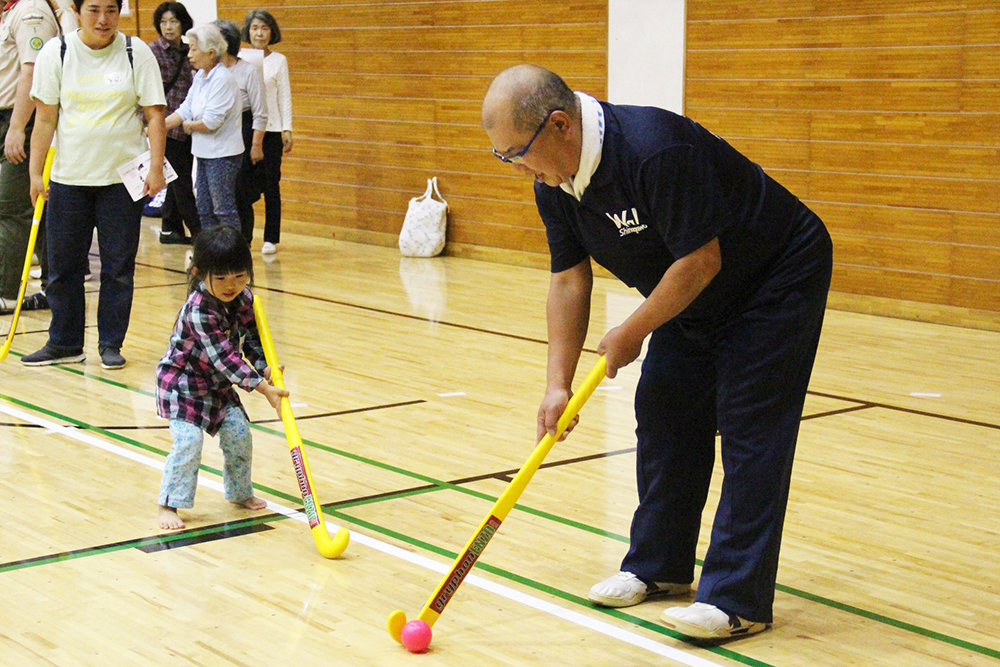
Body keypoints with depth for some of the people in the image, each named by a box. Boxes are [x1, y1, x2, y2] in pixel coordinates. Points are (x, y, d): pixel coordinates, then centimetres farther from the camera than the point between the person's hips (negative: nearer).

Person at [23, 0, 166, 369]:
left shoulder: (137, 52, -2)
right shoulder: (55, 52, 0)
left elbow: (154, 114, -1)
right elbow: (45, 118, 3)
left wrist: (156, 168, -8)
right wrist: (35, 172, 0)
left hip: (123, 177, -1)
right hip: (68, 176, 1)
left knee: (118, 266, 3)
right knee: (63, 265, 6)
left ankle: (111, 345, 15)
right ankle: (65, 343, 20)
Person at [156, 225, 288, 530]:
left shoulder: (244, 299, -10)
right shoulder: (198, 310, -33)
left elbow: (252, 339, 3)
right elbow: (223, 357, -35)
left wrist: (266, 369, -15)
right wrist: (263, 388, -36)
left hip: (217, 383, 7)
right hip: (181, 382, -7)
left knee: (239, 433, 4)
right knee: (189, 439, -19)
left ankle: (240, 492, 27)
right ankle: (169, 504, -6)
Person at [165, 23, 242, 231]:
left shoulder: (222, 79, -18)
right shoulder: (200, 77, 9)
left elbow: (211, 122, -22)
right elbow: (185, 110, 9)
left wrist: (189, 126, -4)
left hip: (223, 153, -9)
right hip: (205, 152, 9)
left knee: (224, 210, -4)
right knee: (204, 209, 14)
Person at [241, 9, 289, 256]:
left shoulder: (279, 60, 3)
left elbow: (284, 97, 4)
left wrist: (287, 130, -2)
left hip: (270, 130, -1)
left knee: (271, 185, 1)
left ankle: (271, 238, 8)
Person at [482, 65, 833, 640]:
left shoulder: (655, 151, -35)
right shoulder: (554, 182, -7)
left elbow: (701, 260, -31)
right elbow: (569, 280, -1)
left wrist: (633, 332, -19)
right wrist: (559, 384, -7)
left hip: (778, 280, -9)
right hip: (695, 302, 9)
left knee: (750, 431, -11)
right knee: (664, 413, 8)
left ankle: (737, 598, -8)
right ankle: (660, 566, 22)